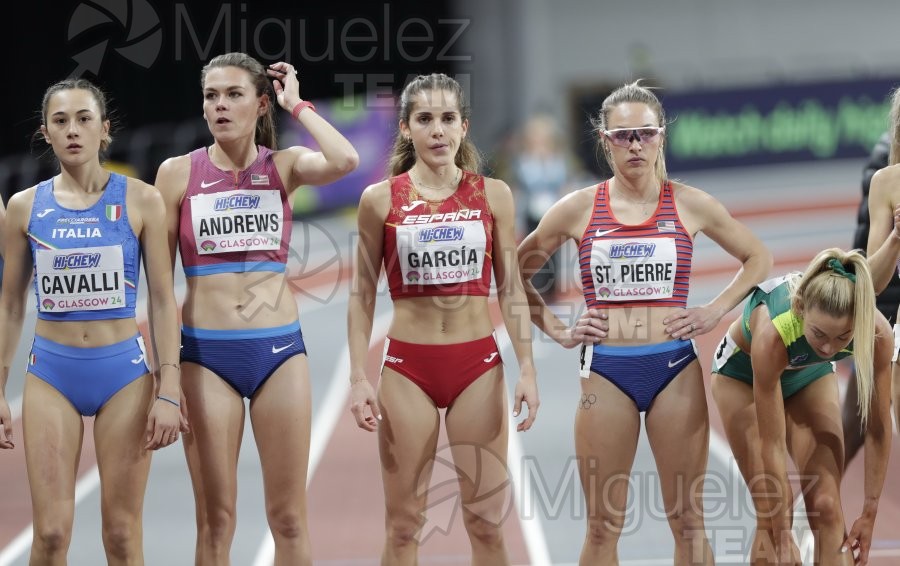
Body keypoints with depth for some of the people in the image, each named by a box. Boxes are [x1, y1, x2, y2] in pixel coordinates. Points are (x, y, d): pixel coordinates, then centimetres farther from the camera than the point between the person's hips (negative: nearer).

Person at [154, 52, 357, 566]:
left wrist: (297, 103, -7)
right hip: (205, 352, 0)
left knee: (288, 518, 3)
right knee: (215, 519, 2)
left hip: (280, 348, 0)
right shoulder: (178, 173, 1)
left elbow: (344, 161, -21)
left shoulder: (285, 166, 2)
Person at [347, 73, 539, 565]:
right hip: (407, 364, -1)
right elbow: (362, 295, 3)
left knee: (486, 521, 1)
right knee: (403, 522, 2)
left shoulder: (492, 195, 3)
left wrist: (527, 368, -2)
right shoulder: (380, 200, 0)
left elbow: (510, 289, 6)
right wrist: (359, 378, -5)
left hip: (478, 363, 1)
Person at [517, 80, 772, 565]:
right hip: (605, 371, 0)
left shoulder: (690, 205, 3)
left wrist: (716, 310, 3)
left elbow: (758, 258, 14)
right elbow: (515, 272, 11)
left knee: (687, 520, 3)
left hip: (674, 368, 0)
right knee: (603, 525, 3)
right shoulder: (578, 209, 2)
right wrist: (556, 329, 2)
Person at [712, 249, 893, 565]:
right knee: (772, 515, -10)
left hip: (811, 374, 3)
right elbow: (772, 445, -35)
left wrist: (869, 515, -16)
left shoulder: (877, 332, -35)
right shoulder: (773, 333, -42)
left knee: (827, 507, -9)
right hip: (743, 374, -3)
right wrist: (782, 539, -30)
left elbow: (878, 429, -20)